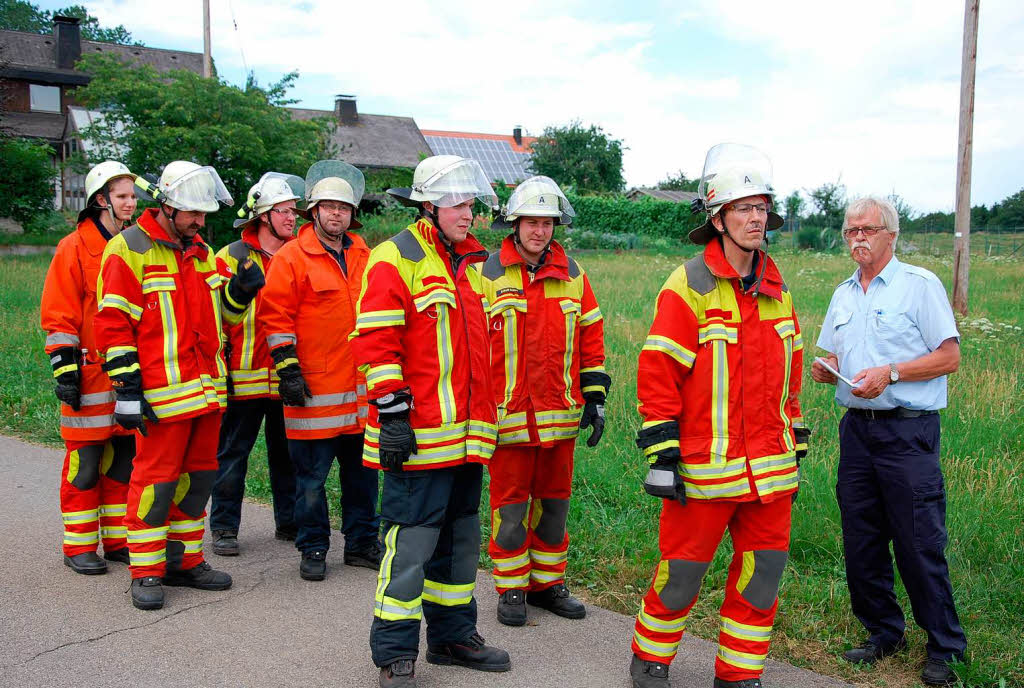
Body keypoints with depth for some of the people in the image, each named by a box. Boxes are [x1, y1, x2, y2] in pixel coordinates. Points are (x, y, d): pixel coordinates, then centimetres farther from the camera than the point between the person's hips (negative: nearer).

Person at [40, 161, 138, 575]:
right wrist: (65, 369, -13)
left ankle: (118, 540, 21)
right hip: (91, 374, -5)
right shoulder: (75, 248, -4)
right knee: (84, 463, 1)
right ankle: (79, 547, 12)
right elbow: (58, 316, -7)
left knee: (124, 459, 11)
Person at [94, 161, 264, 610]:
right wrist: (127, 389, -14)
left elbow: (218, 315, 22)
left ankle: (184, 560, 27)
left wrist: (240, 291, 0)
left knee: (197, 477, 14)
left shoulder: (202, 253, 15)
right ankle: (145, 572, 13)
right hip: (162, 395, -7)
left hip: (208, 389, 7)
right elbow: (113, 324, -10)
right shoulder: (128, 249, -7)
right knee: (155, 481, -1)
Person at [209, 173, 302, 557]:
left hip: (287, 377, 4)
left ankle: (289, 521, 24)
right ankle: (224, 528, 14)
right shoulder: (232, 258, -2)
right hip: (245, 378, -4)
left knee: (288, 452, 12)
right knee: (233, 454, 4)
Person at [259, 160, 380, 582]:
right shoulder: (293, 258, -6)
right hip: (314, 391, -6)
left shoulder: (363, 257, 11)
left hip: (360, 390, 6)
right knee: (312, 477, 4)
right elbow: (275, 318, -9)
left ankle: (361, 543, 28)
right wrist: (287, 369, -14)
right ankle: (313, 550, 19)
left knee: (362, 470, 14)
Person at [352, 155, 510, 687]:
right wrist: (392, 414, -18)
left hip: (467, 433, 8)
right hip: (420, 434, -8)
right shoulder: (396, 259, -7)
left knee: (460, 538, 17)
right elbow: (376, 343, -14)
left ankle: (453, 635, 31)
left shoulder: (469, 263, 17)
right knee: (411, 542, -2)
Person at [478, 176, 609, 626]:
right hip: (508, 414, -3)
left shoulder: (572, 276, 7)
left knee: (554, 499, 13)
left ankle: (547, 583, 28)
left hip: (560, 413, 4)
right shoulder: (488, 276, -3)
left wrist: (595, 398, 6)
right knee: (510, 503, 5)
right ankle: (511, 589, 20)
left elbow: (590, 339, 11)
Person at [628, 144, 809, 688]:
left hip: (770, 470, 6)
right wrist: (662, 454, -14)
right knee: (681, 572, 7)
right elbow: (657, 372, -11)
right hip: (705, 468, -5)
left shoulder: (777, 289, 11)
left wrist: (795, 448, 17)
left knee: (762, 575, 11)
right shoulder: (690, 286, -9)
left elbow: (789, 375, 18)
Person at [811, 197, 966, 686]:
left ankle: (944, 648, 12)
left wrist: (890, 372, -18)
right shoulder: (844, 294, 16)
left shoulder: (919, 284, -2)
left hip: (908, 430, -6)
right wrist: (824, 369, -1)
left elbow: (950, 356, -7)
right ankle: (885, 633, 25)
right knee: (861, 541, 10)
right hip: (856, 428, 6)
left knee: (920, 545, -4)